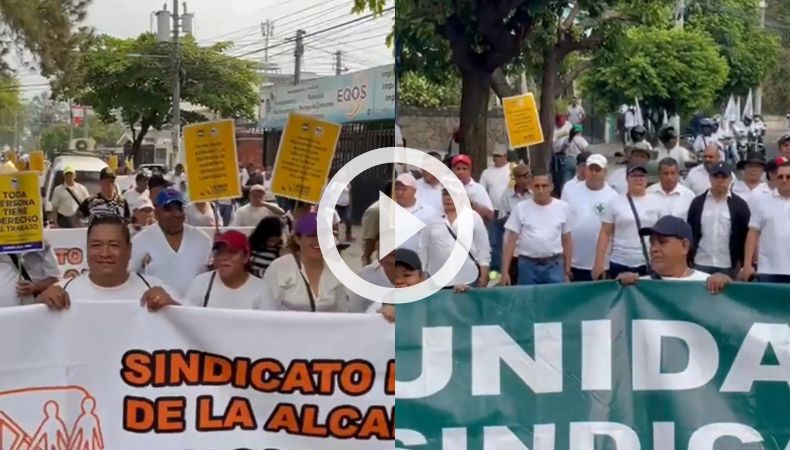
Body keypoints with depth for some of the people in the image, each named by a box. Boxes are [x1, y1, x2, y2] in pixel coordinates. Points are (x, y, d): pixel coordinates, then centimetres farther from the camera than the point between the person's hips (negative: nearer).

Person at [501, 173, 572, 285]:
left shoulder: (563, 207, 3)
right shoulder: (521, 208, -1)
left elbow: (567, 241, 9)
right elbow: (511, 241, -1)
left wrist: (567, 270, 7)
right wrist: (505, 272, -7)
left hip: (554, 265, 0)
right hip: (528, 264, 0)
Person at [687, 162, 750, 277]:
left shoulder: (739, 205, 1)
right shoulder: (697, 202, 5)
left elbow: (745, 236, 2)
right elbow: (690, 232, 7)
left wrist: (740, 263, -3)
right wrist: (689, 261, 2)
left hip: (728, 266, -1)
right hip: (701, 264, 1)